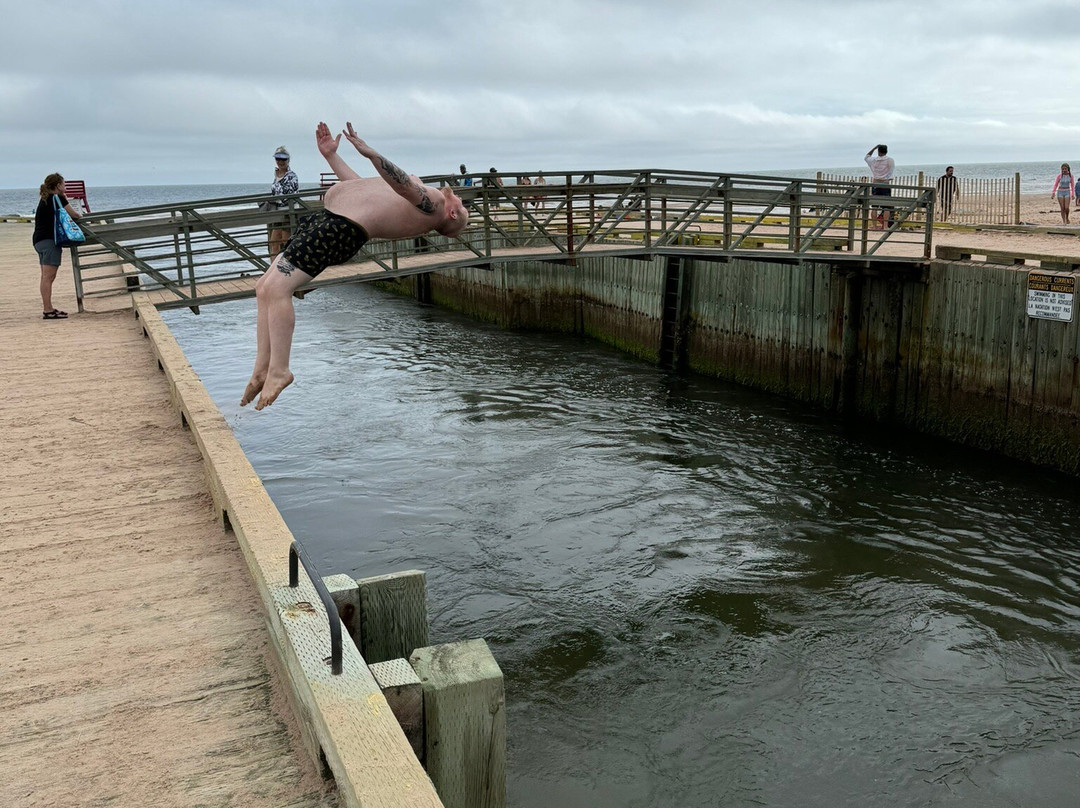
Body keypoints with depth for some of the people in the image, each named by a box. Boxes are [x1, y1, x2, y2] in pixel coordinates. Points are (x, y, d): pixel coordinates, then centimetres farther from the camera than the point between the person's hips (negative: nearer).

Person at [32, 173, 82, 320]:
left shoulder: (45, 199, 19)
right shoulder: (57, 198, -6)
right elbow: (74, 214, -3)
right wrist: (82, 216, 17)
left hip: (39, 239, 10)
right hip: (49, 240, -10)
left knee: (47, 277, 12)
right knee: (48, 276, -11)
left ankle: (47, 308, 16)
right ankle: (48, 310, -13)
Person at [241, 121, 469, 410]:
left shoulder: (433, 202, -3)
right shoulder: (426, 200, 26)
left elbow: (403, 183, -25)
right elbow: (361, 186, 35)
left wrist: (371, 153, -38)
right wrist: (331, 155, 35)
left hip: (342, 227, -11)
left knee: (276, 288, -21)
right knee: (264, 289, 7)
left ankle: (279, 370, -16)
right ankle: (263, 368, 8)